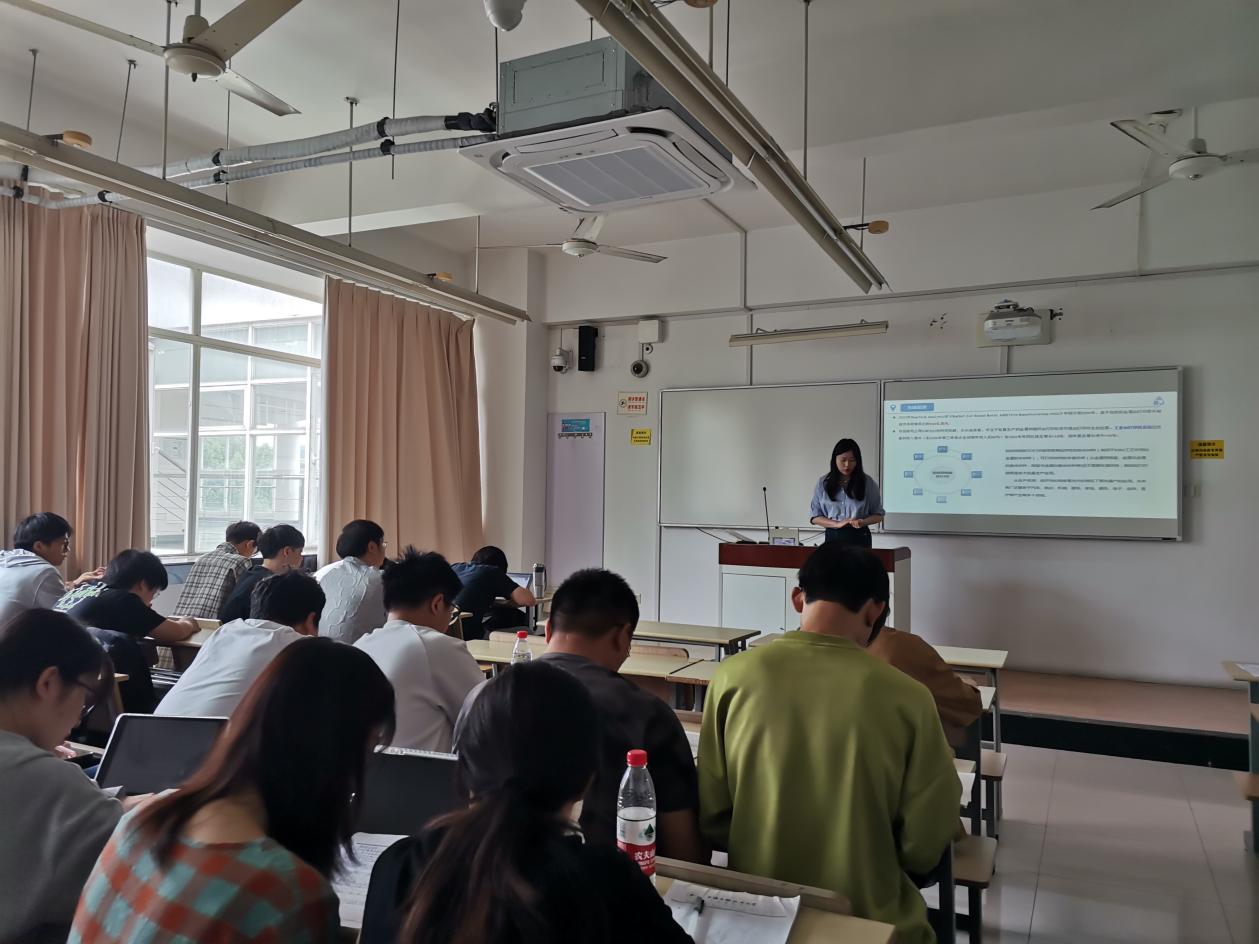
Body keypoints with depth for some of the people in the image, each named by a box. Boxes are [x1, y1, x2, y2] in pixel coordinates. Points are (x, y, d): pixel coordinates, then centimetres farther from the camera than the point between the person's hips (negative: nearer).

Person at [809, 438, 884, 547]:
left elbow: (878, 515, 6)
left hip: (859, 537, -1)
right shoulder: (823, 483, 3)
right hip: (833, 537, 1)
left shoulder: (867, 483, 0)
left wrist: (863, 522, -15)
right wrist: (837, 524, -14)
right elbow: (814, 517, 3)